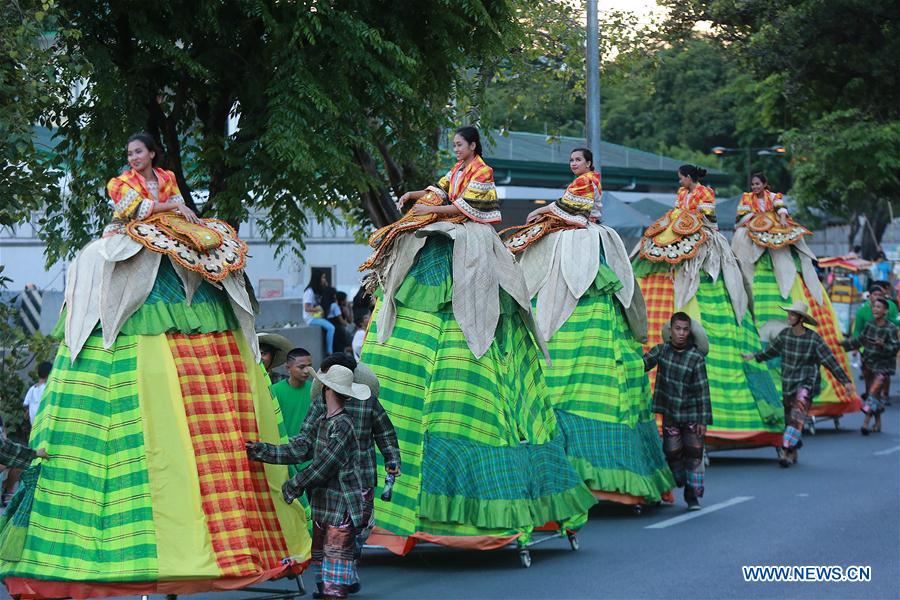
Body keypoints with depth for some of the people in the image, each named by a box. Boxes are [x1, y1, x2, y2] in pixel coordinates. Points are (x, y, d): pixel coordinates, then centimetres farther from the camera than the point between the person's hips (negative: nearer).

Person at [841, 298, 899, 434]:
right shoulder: (870, 324, 4)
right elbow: (860, 340, 19)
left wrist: (883, 345, -31)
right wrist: (845, 343, 19)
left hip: (883, 366, -6)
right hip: (868, 364, 6)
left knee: (874, 391, -14)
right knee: (872, 393, 11)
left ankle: (866, 422, -16)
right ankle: (878, 423, 24)